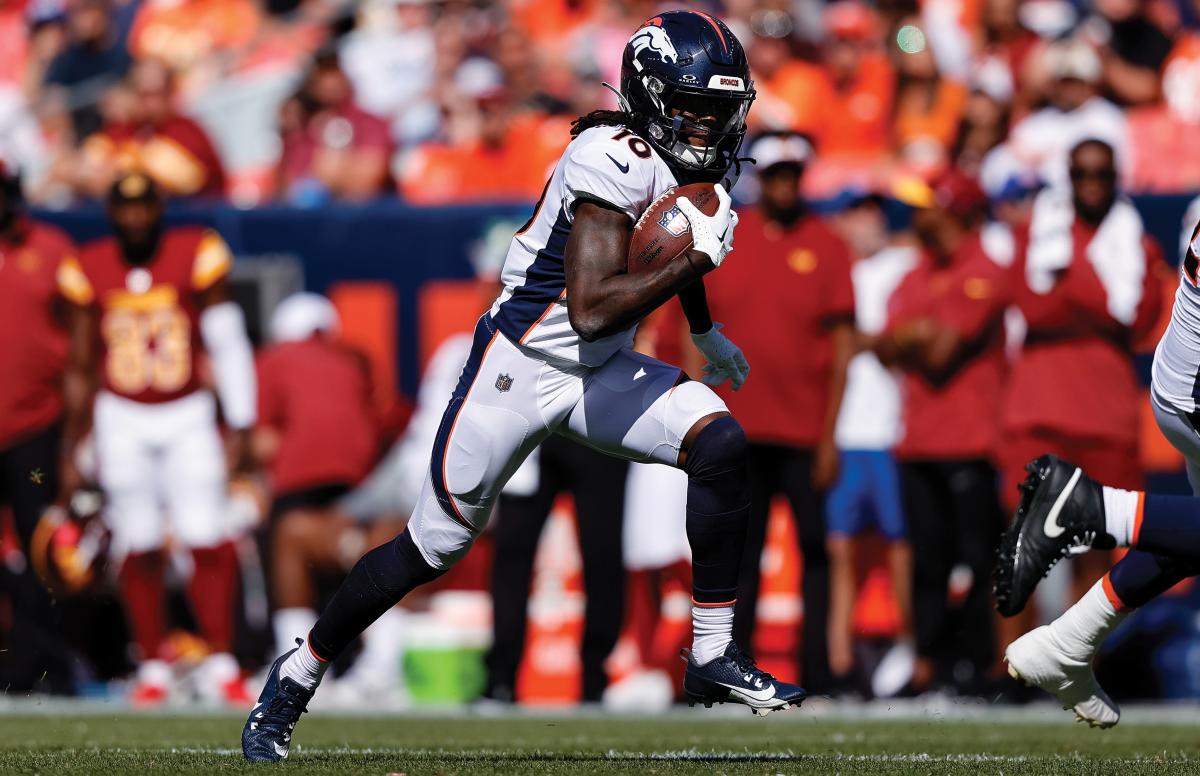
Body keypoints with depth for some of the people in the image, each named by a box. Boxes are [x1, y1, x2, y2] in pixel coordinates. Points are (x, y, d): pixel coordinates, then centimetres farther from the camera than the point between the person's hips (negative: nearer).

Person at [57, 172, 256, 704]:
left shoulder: (196, 255, -8)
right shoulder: (90, 271, -2)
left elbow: (228, 344, -3)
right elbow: (80, 366, 7)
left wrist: (239, 426, -5)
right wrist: (71, 447, 7)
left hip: (188, 419, -1)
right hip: (123, 420, 1)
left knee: (208, 544, -9)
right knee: (140, 549, 2)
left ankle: (221, 663, -1)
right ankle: (152, 667, 13)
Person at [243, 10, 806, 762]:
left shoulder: (689, 161, -1)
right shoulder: (617, 159, -27)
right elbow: (591, 310, -34)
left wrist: (706, 333, 32)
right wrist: (698, 256, -31)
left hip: (604, 374, 7)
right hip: (521, 366, -7)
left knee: (720, 445, -16)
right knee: (433, 546, 2)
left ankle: (714, 655, -7)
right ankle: (297, 676, 22)